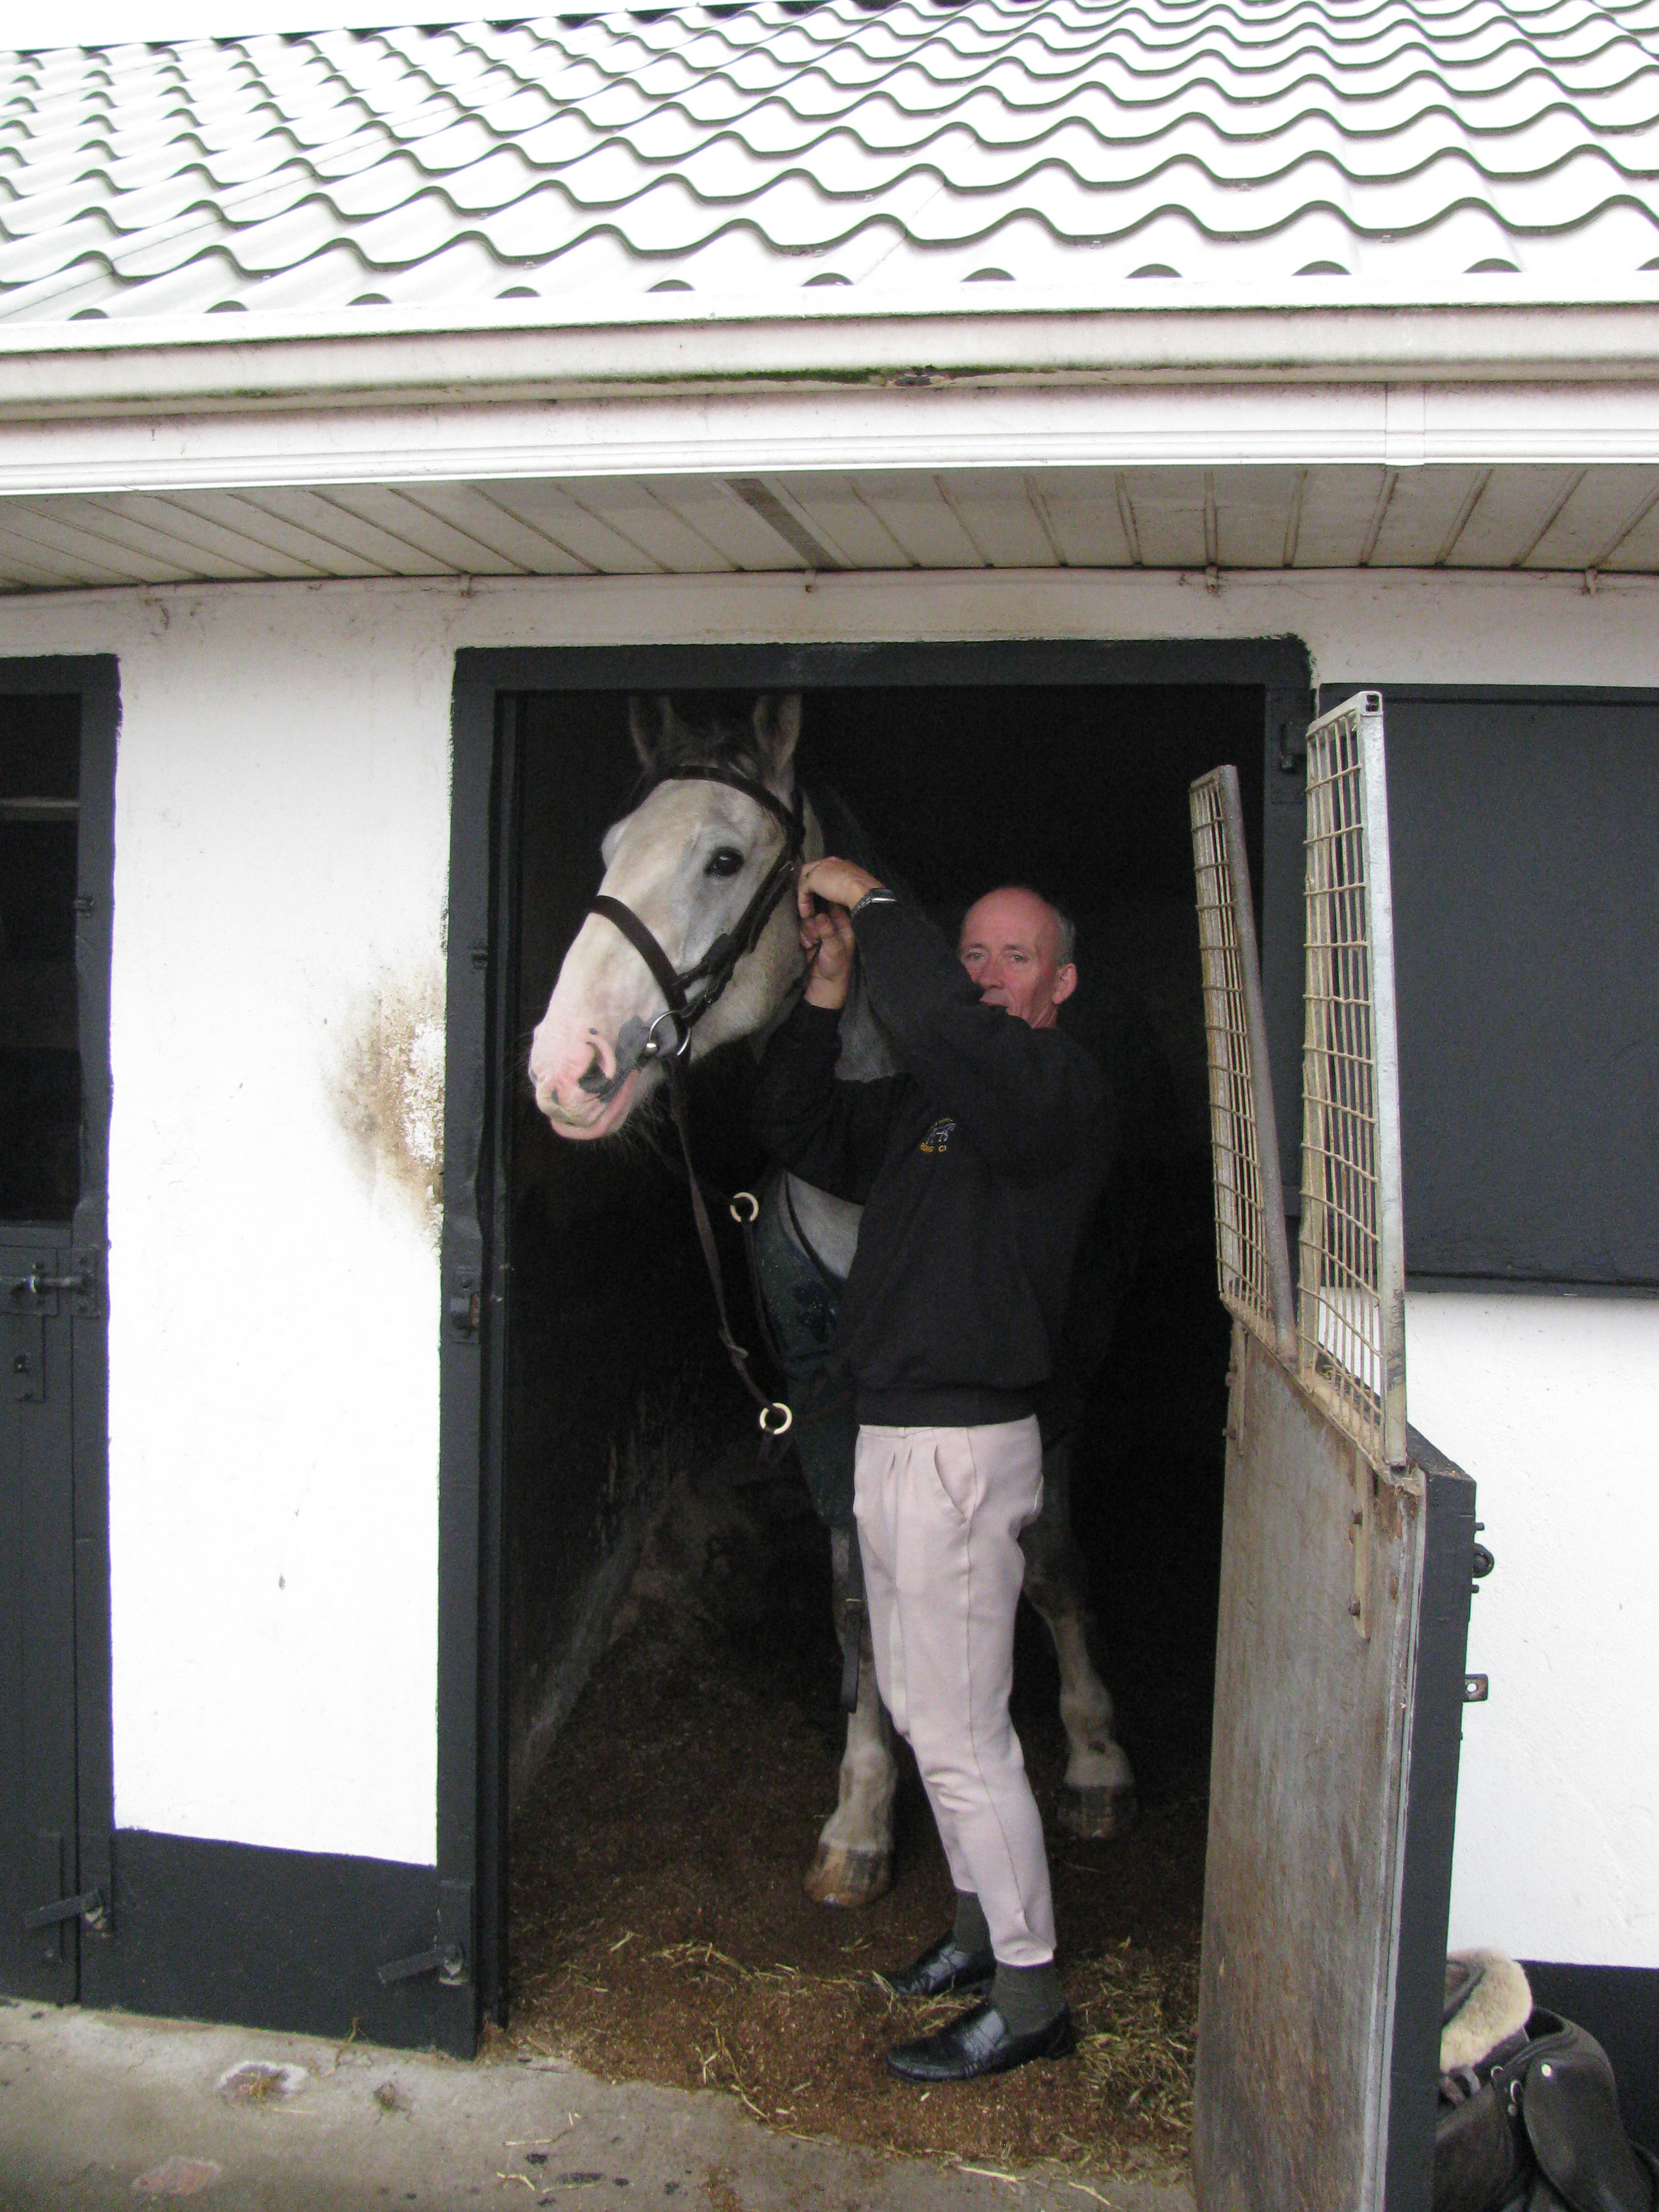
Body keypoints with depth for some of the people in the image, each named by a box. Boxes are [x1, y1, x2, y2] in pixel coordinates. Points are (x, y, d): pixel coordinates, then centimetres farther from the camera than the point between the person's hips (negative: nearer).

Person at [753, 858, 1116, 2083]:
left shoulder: (1067, 1087, -14)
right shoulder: (922, 1099, 13)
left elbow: (944, 1024, -32)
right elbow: (800, 1129, 14)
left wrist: (872, 903, -19)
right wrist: (831, 981, 4)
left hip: (965, 1443, -9)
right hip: (894, 1433, 9)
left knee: (962, 1732, -2)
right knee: (922, 1707, 20)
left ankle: (1030, 1997, 13)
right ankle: (985, 1926, 36)